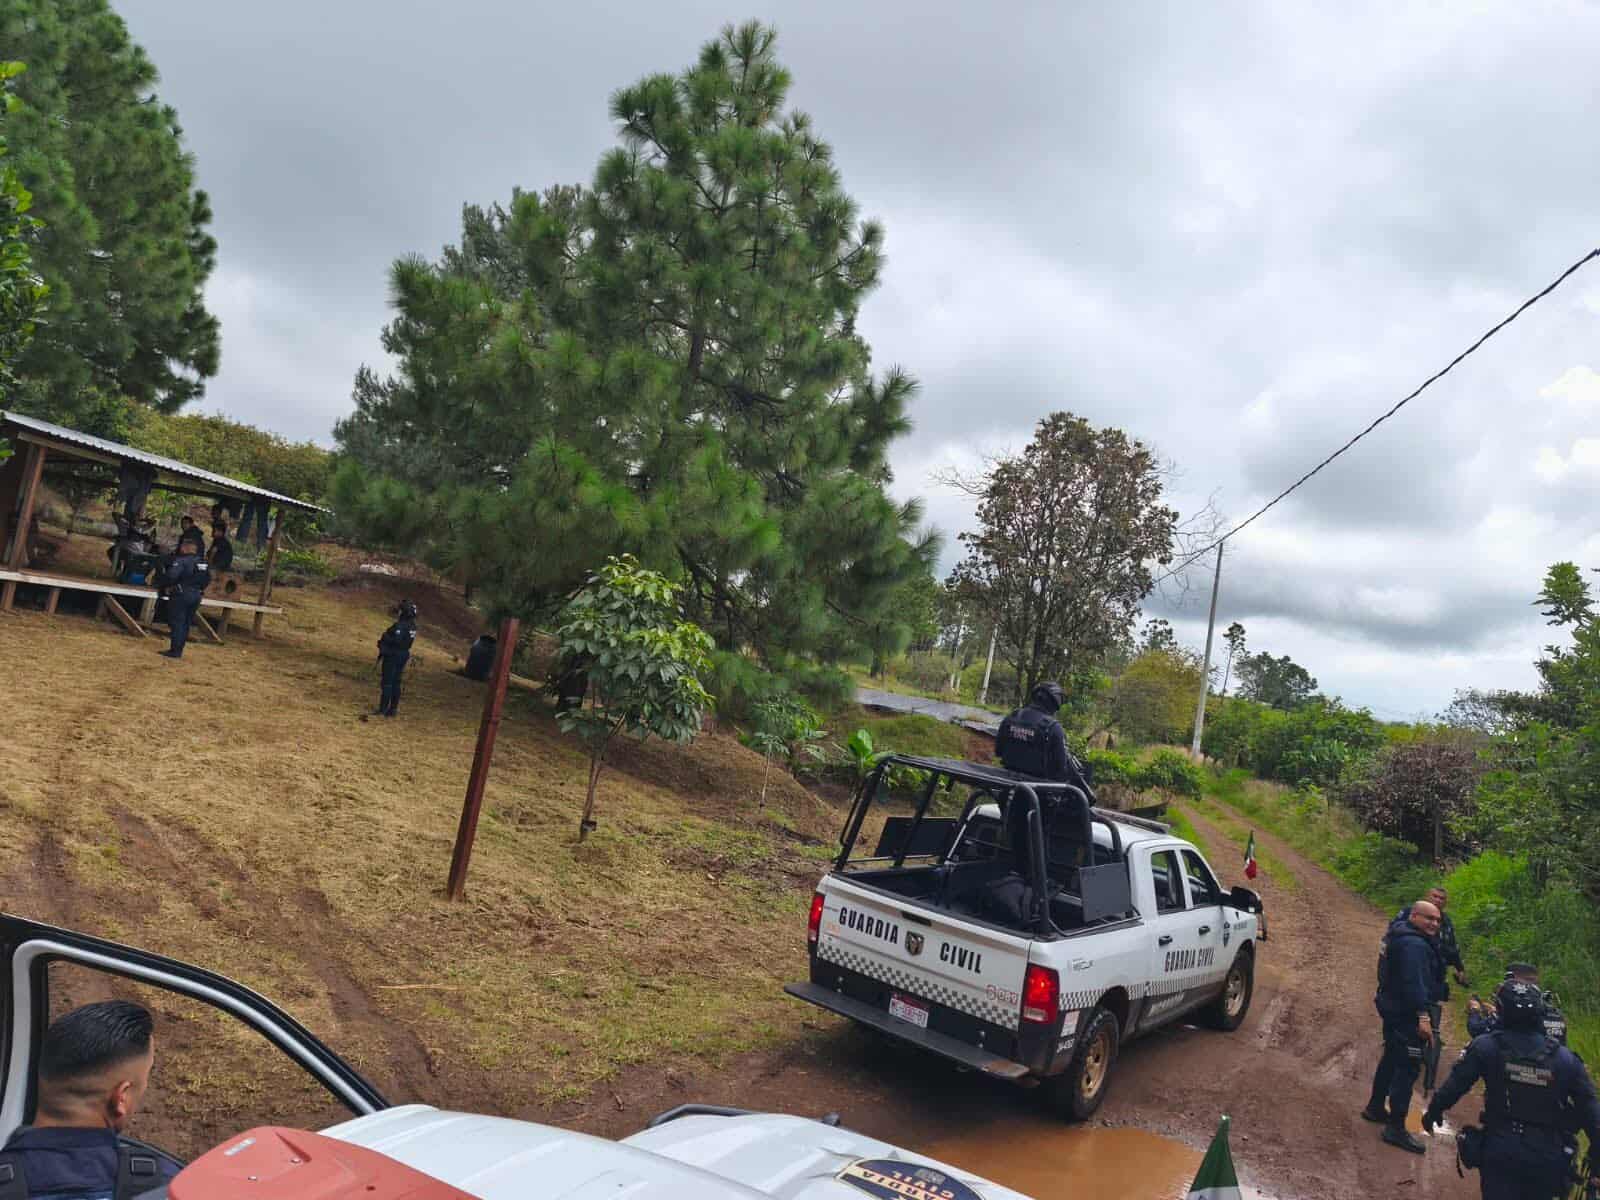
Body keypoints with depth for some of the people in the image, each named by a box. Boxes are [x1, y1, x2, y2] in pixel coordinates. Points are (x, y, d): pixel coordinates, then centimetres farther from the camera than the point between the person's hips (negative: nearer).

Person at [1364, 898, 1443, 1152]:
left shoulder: (1399, 935, 12)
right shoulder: (1414, 945, -22)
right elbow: (1414, 982, -29)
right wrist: (1423, 1016, -30)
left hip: (1393, 1008, 11)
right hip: (1407, 1014, -11)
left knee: (1392, 1059, 23)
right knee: (1408, 1068, -7)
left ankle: (1376, 1107, 36)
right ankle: (1396, 1127, -4)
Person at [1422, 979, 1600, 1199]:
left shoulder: (1486, 1047, -9)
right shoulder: (1564, 1058, -4)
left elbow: (1454, 1085, -7)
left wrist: (1432, 1112, 9)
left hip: (1500, 1154, -2)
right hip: (1547, 1161, 3)